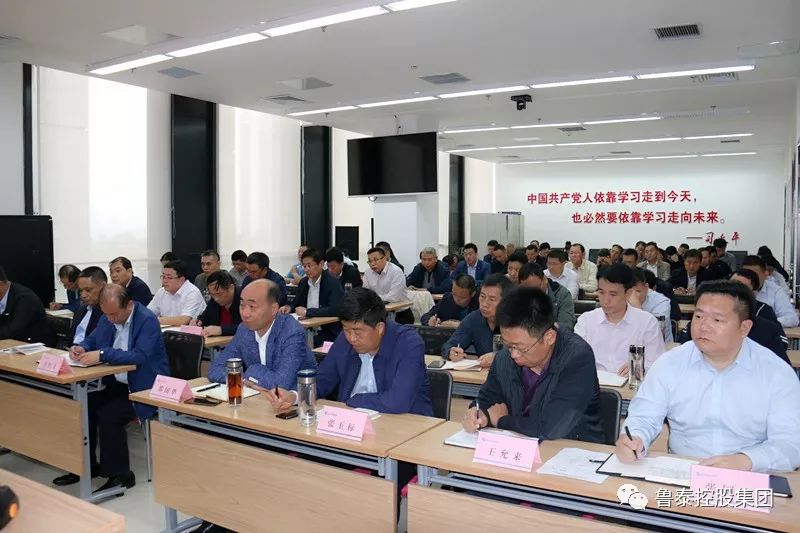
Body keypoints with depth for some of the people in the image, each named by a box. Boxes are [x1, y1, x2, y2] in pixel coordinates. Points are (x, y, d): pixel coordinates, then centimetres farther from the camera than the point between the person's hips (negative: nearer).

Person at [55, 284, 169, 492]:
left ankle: (119, 474, -6)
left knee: (108, 415, -25)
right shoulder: (108, 318, 6)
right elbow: (92, 340, 22)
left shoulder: (148, 320, -18)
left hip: (144, 387, -8)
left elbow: (140, 356, -28)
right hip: (117, 384, 8)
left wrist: (102, 354, -32)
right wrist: (81, 348, -2)